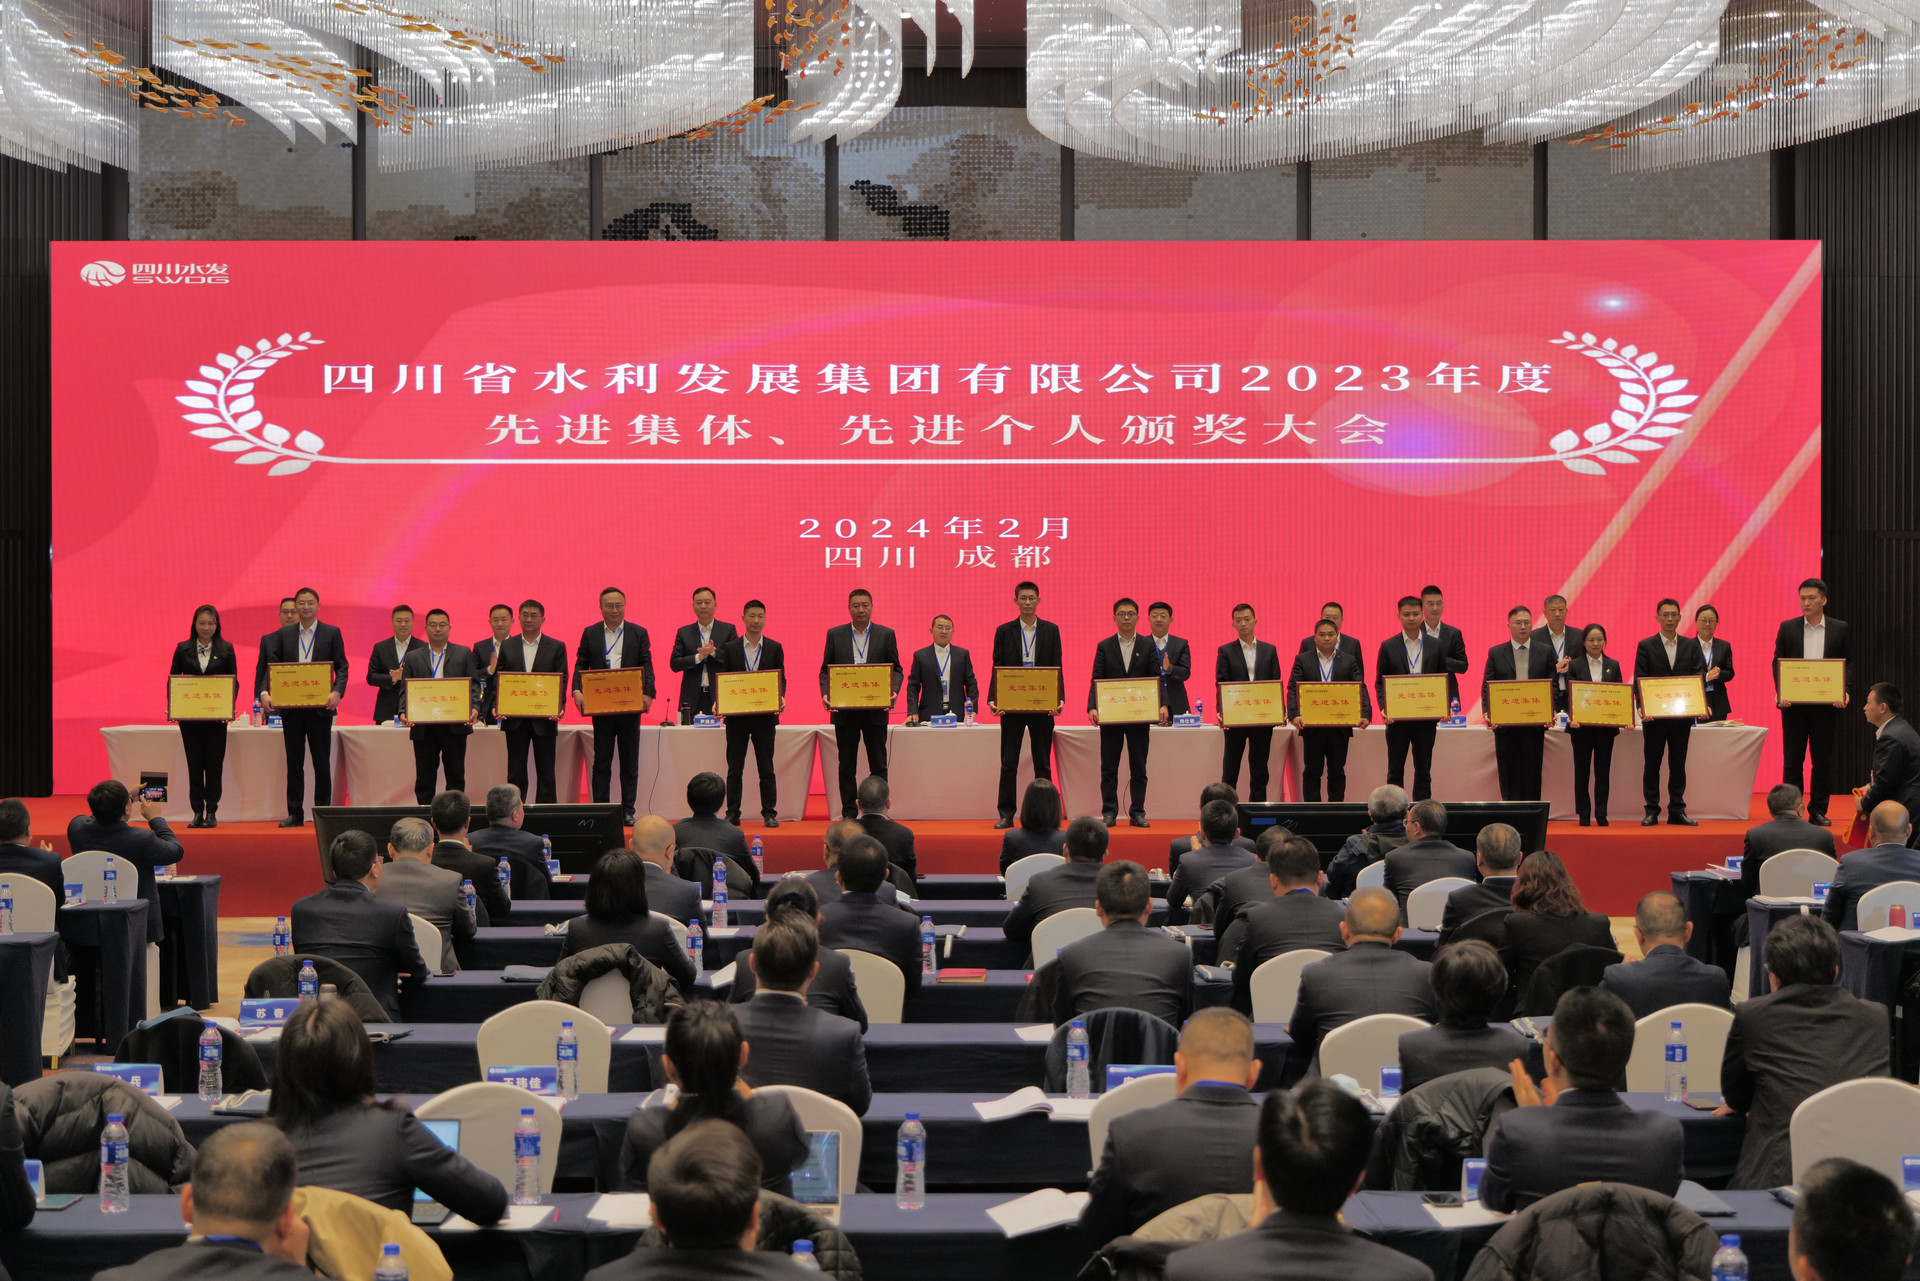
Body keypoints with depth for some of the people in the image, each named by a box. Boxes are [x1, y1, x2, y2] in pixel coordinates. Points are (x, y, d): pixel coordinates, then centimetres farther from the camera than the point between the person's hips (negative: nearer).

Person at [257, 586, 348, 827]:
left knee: (322, 762, 2)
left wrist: (337, 692, -18)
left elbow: (342, 667, -1)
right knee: (294, 762, 6)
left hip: (320, 707, -2)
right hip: (290, 707, 2)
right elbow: (272, 667, 6)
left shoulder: (332, 633, 3)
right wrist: (265, 692, -12)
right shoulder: (284, 634, 9)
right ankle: (295, 813, 11)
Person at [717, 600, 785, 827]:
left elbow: (781, 679, 7)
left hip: (765, 715, 0)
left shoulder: (774, 648, 6)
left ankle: (769, 813, 7)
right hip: (736, 716, 0)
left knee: (766, 768, 3)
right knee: (734, 767, 5)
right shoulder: (730, 648, 6)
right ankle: (732, 814, 10)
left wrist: (780, 698, -12)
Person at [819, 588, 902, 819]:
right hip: (844, 711, 1)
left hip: (875, 710, 0)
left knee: (878, 764, 3)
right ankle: (848, 814, 12)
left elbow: (895, 669, 5)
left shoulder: (886, 635, 4)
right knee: (846, 764, 6)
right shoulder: (835, 635, 5)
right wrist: (825, 694, -12)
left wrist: (893, 691, -15)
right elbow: (825, 670, 6)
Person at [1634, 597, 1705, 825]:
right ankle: (1651, 812, 8)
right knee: (1652, 765, 3)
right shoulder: (1645, 646, 1)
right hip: (1654, 715, -2)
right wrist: (1643, 706, -18)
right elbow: (1639, 680, -4)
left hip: (1682, 715, 2)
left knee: (1678, 765, 7)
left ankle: (1677, 811, 13)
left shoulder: (1690, 647, 9)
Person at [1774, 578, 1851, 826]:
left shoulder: (1839, 629, 4)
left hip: (1825, 703, 0)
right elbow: (1777, 663, 3)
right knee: (1792, 760, 3)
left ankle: (1818, 811, 11)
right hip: (1793, 704, 0)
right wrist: (1779, 693, -12)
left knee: (1823, 760, 3)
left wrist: (1844, 692, -10)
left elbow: (1847, 663, 6)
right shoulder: (1787, 628, 4)